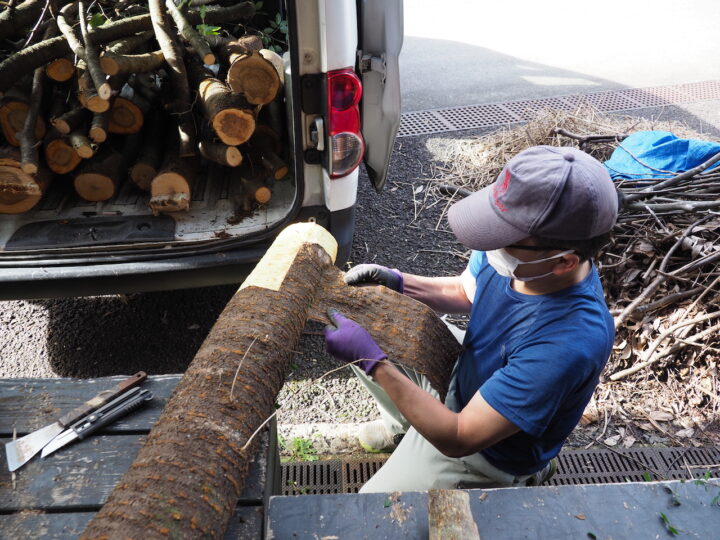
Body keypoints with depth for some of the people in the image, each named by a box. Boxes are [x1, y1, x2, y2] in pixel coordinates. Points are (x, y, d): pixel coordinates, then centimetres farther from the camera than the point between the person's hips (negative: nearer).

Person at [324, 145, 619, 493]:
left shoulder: (570, 343, -42)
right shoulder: (514, 258, -22)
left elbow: (459, 439, -36)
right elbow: (464, 291, 2)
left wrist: (373, 361, -38)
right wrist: (397, 282, -16)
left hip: (485, 449, -6)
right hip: (462, 378, 7)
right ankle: (402, 423, 32)